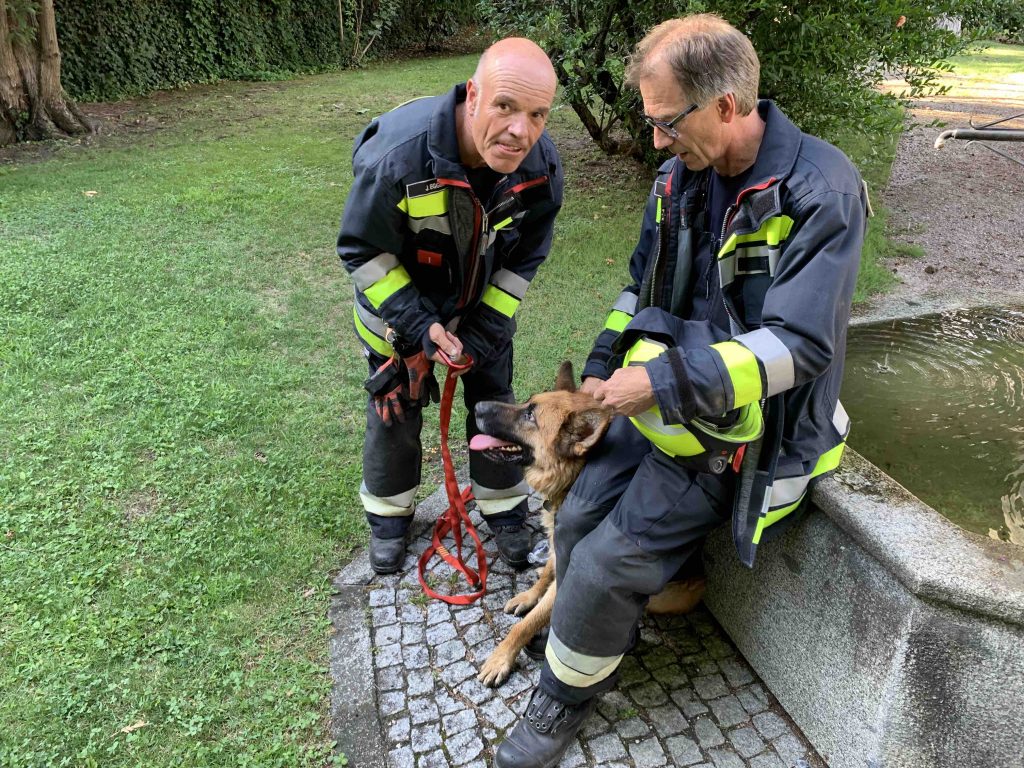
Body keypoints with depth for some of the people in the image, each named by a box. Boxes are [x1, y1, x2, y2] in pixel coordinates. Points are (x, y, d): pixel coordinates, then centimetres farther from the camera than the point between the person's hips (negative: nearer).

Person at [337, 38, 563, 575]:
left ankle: (503, 507, 37)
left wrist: (487, 329, -14)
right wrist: (416, 323, -28)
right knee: (395, 409, 10)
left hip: (482, 302, 3)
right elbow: (361, 248, -22)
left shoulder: (541, 164, -25)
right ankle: (389, 513, 36)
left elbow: (524, 256, -9)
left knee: (495, 404, 13)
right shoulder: (397, 154, -37)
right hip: (399, 301, -2)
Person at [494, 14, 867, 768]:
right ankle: (605, 633, 32)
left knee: (608, 561, -10)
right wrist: (603, 369, 3)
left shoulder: (821, 191, -21)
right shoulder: (681, 177, 0)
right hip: (662, 398, 7)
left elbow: (800, 343, -25)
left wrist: (665, 381, -26)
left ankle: (567, 696, 19)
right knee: (577, 518, 2)